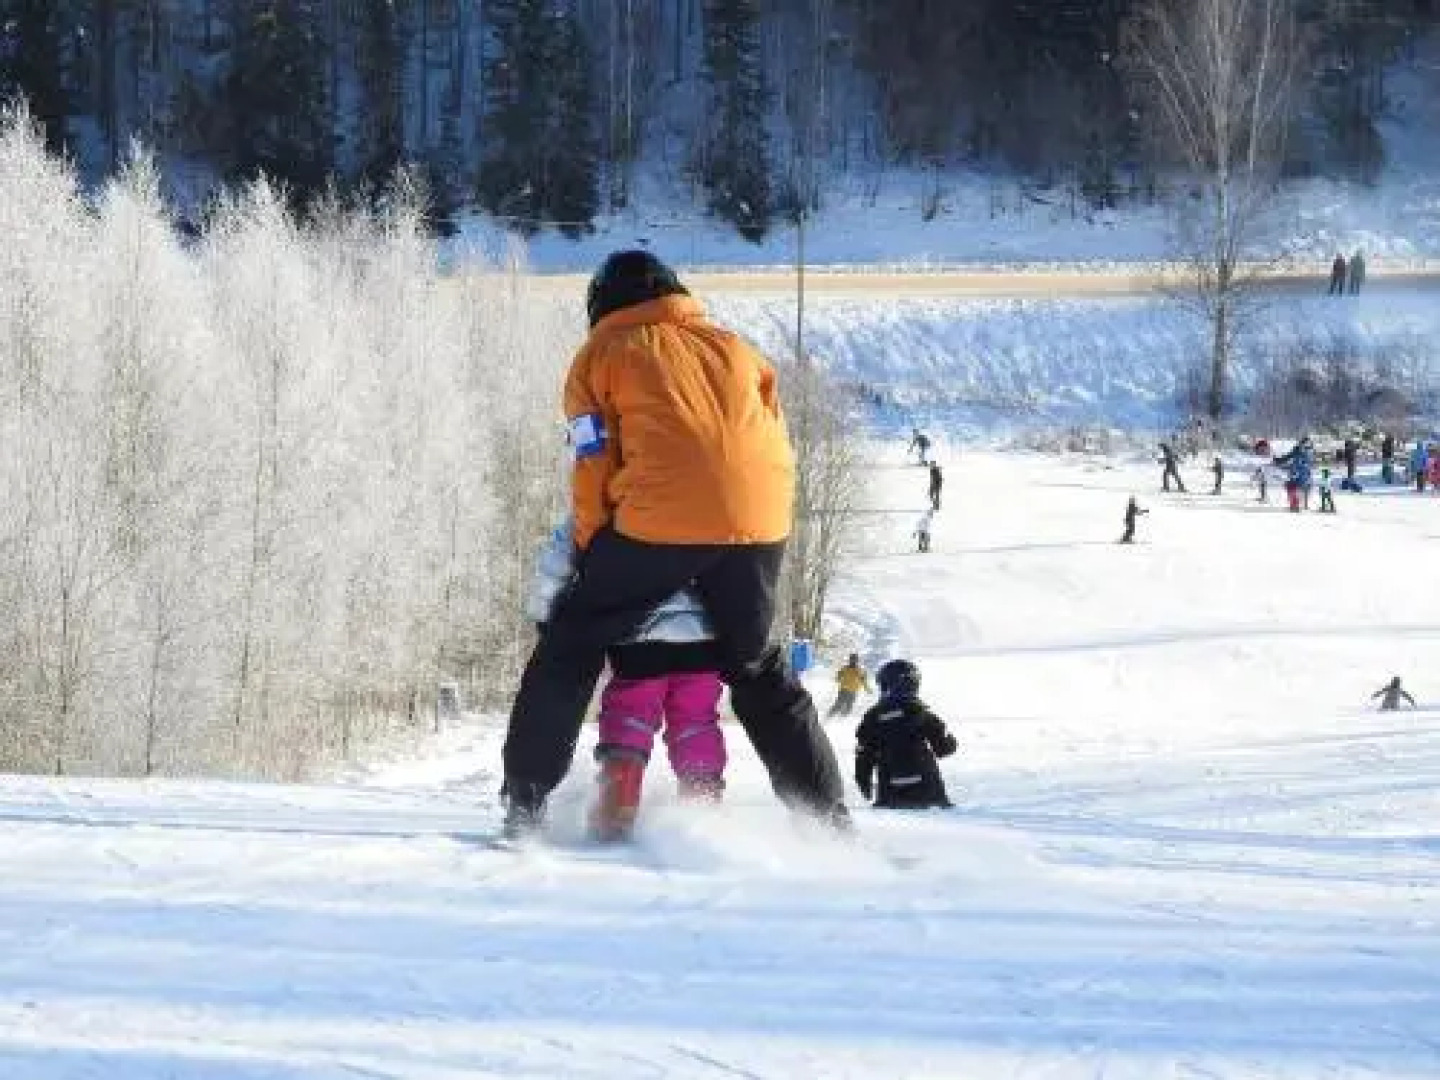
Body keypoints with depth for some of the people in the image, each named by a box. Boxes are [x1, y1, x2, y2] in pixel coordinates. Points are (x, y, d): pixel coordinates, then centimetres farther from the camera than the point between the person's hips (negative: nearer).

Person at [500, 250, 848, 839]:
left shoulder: (601, 355, 13)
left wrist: (591, 555, 16)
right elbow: (778, 451, 22)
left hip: (659, 524, -4)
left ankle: (526, 799, 6)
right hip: (758, 525, 4)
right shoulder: (736, 349, 25)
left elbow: (594, 467, 6)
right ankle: (829, 816, 17)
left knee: (569, 648, 12)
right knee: (758, 669, 21)